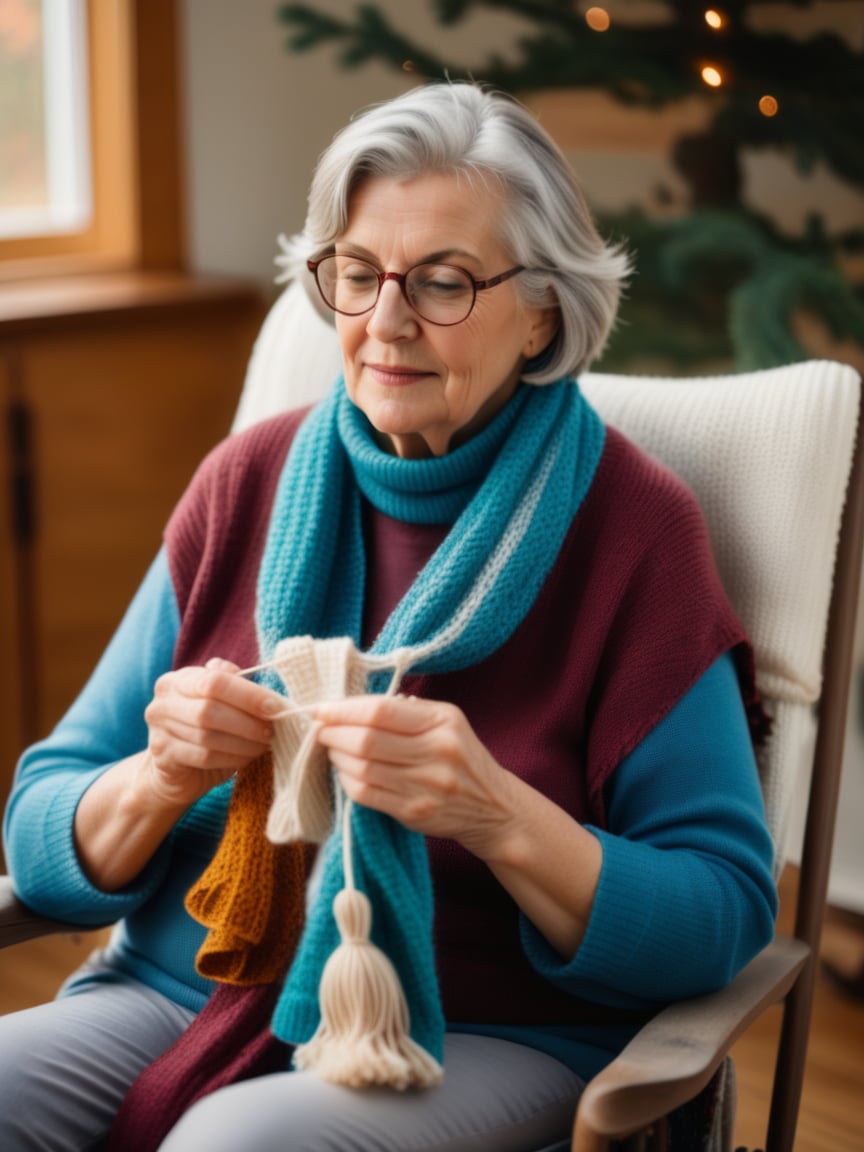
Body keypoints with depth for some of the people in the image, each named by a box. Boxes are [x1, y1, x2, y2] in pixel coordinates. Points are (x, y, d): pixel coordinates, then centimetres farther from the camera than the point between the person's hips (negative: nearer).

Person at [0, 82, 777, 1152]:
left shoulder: (632, 525, -6)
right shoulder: (246, 483, 5)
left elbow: (725, 920, -8)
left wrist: (498, 816, -24)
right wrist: (162, 778, -16)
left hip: (485, 1038, -3)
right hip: (175, 995, 4)